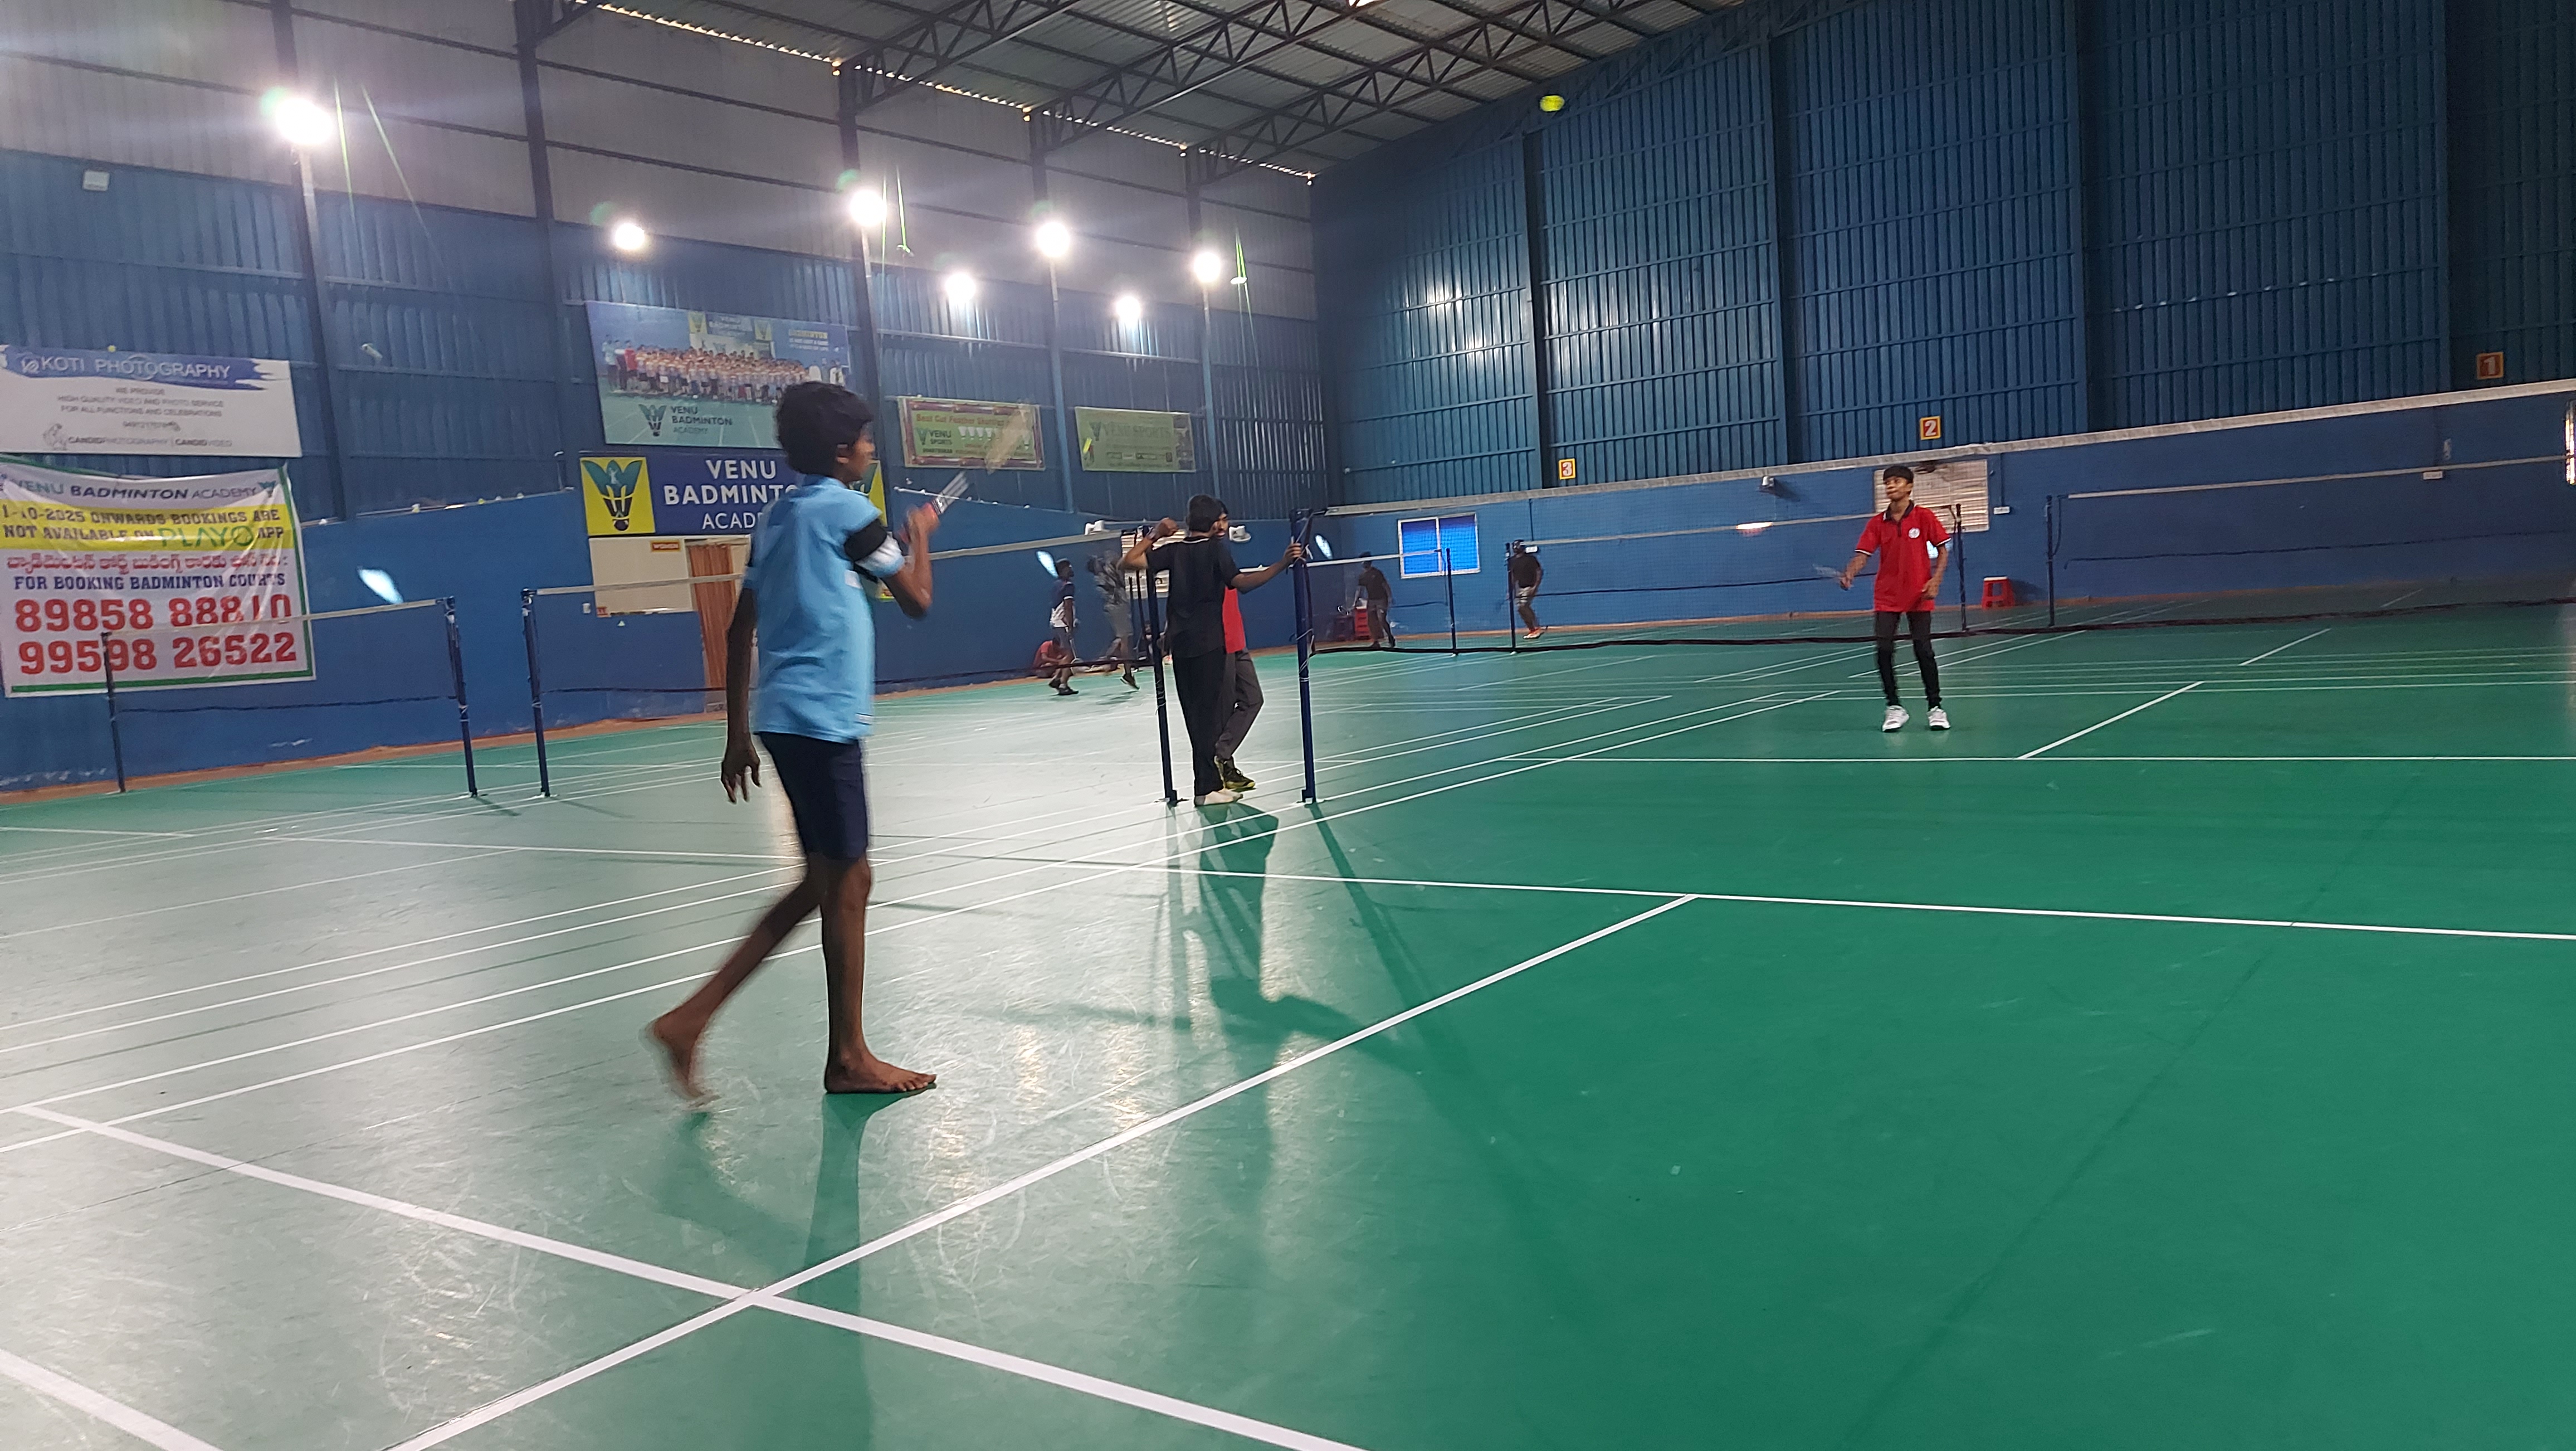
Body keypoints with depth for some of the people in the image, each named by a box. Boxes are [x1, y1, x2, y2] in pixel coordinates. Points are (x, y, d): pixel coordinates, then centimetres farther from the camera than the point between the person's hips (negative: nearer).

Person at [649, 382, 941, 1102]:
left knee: (823, 882, 13)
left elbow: (740, 631, 17)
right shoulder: (847, 510, -8)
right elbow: (917, 600, -1)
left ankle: (692, 1017, 12)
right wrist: (921, 534, 18)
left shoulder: (777, 515, 17)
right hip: (823, 718, -9)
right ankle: (848, 1059, 10)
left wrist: (738, 734, 19)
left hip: (786, 716, 9)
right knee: (847, 881, 0)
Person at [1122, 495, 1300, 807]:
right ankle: (1206, 788, -2)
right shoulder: (1216, 549, -6)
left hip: (1181, 644, 6)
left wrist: (1153, 535, 11)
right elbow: (1241, 581, -22)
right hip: (1208, 644, -5)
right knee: (1208, 713, -3)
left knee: (1196, 714, 13)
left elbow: (1127, 563, 1)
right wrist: (1283, 563, -27)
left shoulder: (1174, 550, 7)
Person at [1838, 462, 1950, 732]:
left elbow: (1943, 550, 1)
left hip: (1919, 597, -2)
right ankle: (1894, 708, 7)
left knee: (1923, 651, -3)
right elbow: (1862, 554, -4)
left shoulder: (1924, 517, -3)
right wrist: (1849, 574, -24)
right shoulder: (1877, 523, 3)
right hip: (1886, 598, 2)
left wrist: (1936, 579, -13)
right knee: (1885, 650, -6)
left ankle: (1934, 707, 9)